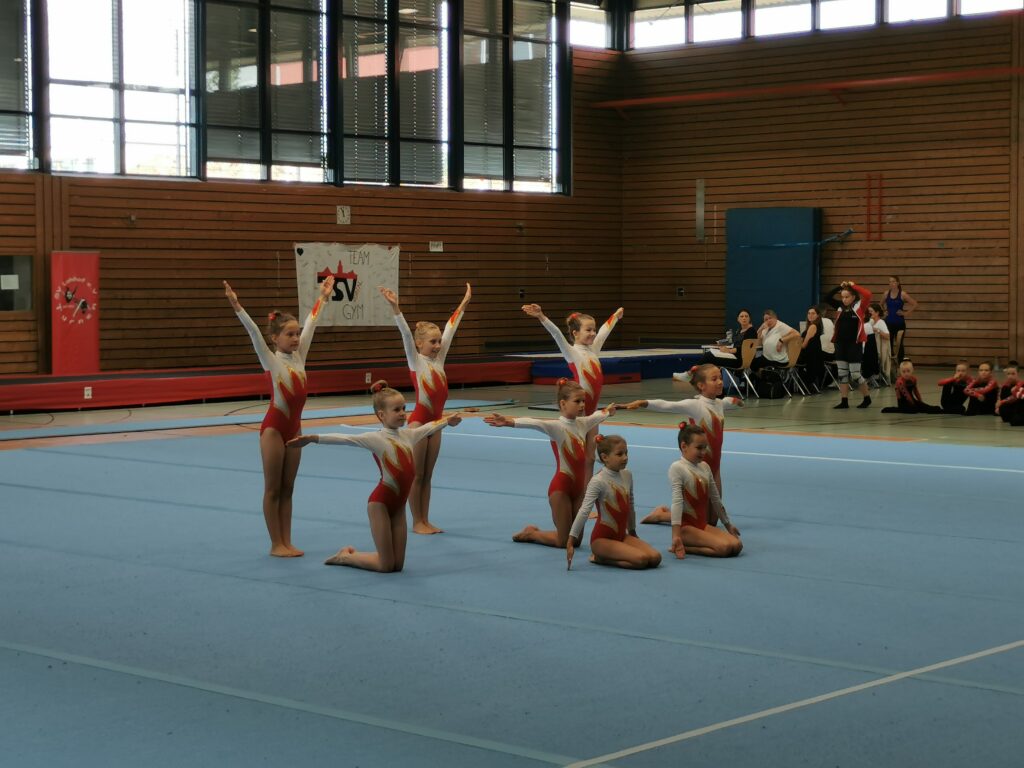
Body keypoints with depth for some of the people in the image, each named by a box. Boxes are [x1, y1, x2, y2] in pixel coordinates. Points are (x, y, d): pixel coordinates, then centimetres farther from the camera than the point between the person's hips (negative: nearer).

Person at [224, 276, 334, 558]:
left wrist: (323, 298, 21)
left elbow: (310, 323, 14)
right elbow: (254, 332, -21)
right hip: (274, 427, -6)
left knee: (287, 488, 10)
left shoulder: (299, 355, 6)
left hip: (294, 427, 6)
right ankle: (276, 544, 6)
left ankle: (286, 542, 14)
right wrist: (237, 307, -33)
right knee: (273, 489, 2)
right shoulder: (271, 360, -9)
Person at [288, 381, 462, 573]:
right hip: (380, 503, -7)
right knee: (386, 565, -5)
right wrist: (313, 438, -33)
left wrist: (448, 420, 40)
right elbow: (344, 439, -23)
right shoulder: (376, 439, -13)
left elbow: (429, 427, 26)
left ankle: (351, 553, 29)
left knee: (397, 564, 7)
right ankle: (345, 556, 20)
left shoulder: (409, 434, 7)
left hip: (398, 504, 7)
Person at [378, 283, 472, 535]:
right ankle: (417, 522, 6)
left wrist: (464, 303, 14)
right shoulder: (416, 361, -7)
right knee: (416, 475, 1)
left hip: (436, 420, 6)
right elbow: (406, 333, -20)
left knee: (427, 475, 11)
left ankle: (425, 521, 15)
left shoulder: (439, 359, 8)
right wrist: (396, 309, -32)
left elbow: (450, 329, 11)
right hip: (419, 419, -6)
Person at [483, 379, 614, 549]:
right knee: (563, 541, -2)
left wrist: (608, 411, 52)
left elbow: (598, 416, 31)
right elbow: (534, 423, -33)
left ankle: (533, 532, 32)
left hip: (578, 487, 7)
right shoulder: (556, 427, -14)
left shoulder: (583, 423, 8)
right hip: (561, 486, -7)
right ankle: (530, 533, 25)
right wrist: (510, 422, -51)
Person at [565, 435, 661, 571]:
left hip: (622, 535, 8)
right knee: (641, 559, -24)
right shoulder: (598, 481, -16)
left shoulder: (627, 476, 5)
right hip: (602, 538, -8)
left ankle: (607, 556, 3)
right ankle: (599, 558, -3)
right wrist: (571, 541, -27)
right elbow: (584, 512, -23)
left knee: (655, 558, -11)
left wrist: (632, 530, 26)